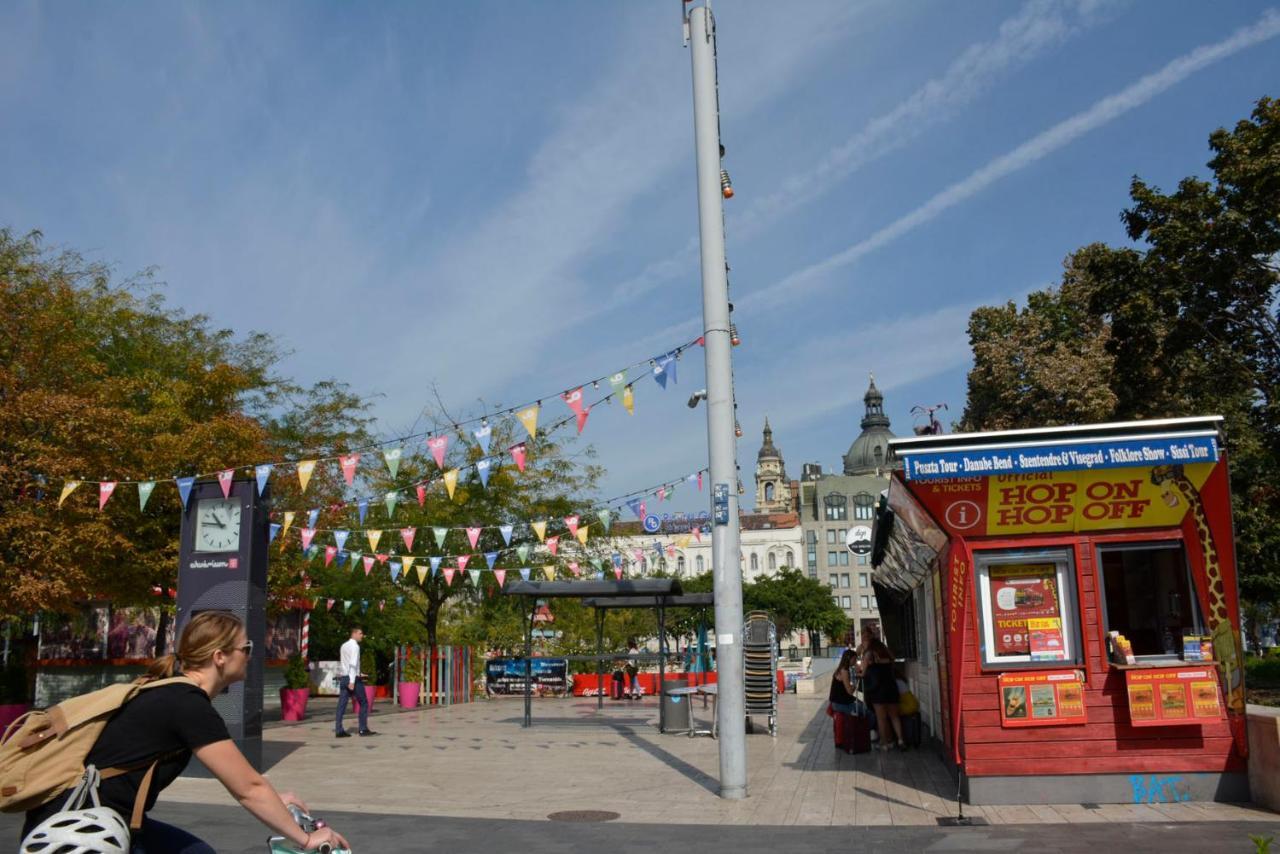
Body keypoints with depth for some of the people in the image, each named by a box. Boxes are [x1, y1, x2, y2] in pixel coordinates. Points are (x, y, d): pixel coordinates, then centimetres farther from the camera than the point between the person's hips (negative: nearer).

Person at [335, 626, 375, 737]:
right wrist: (352, 681, -23)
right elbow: (353, 664, -19)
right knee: (363, 703, 5)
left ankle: (338, 730, 0)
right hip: (353, 678, -8)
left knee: (342, 705, 3)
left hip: (343, 677, 8)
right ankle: (363, 729, 7)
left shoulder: (344, 646, 15)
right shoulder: (355, 646, -11)